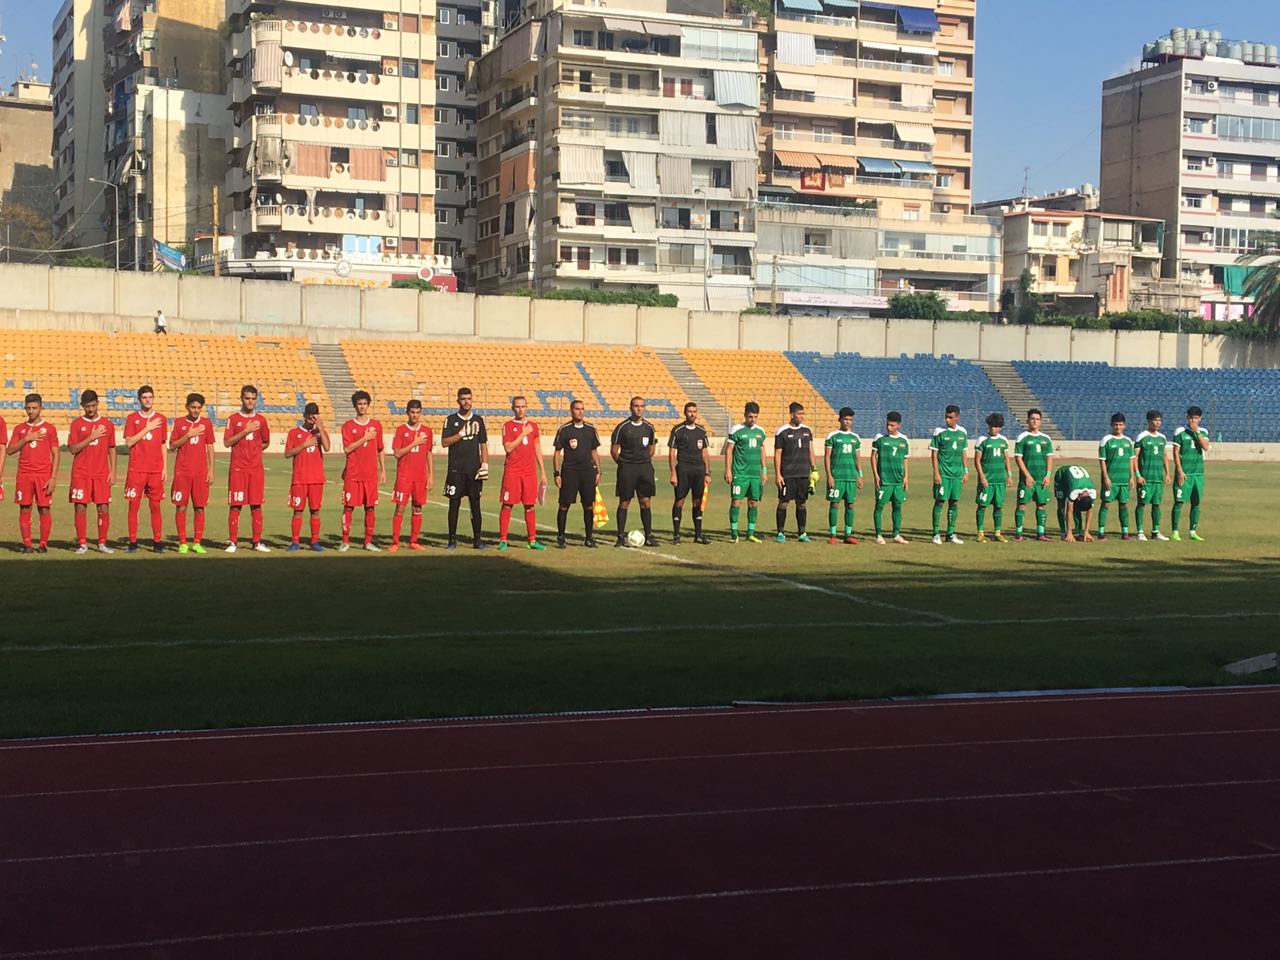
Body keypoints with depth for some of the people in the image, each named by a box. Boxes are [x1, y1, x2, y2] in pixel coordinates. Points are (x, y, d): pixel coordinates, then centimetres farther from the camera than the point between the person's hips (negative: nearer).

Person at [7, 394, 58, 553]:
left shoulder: (49, 428, 4)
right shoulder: (19, 429, 11)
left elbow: (55, 454, 2)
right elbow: (10, 450, 4)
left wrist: (53, 477, -6)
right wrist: (26, 439, -9)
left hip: (44, 475, -2)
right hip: (24, 475, 2)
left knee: (44, 509, -2)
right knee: (24, 509, 0)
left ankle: (44, 544, 2)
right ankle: (26, 544, 3)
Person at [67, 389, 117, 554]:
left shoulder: (107, 424, 8)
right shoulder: (77, 424, 3)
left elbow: (112, 449, 11)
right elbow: (73, 449, -4)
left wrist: (113, 472, 3)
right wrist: (91, 437, -13)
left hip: (102, 473, 1)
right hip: (81, 474, -1)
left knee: (104, 508, -2)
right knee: (80, 508, -2)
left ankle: (102, 544, 6)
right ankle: (82, 544, 5)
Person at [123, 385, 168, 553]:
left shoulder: (161, 419, 9)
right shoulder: (132, 418, 3)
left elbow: (163, 445, 13)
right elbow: (129, 443, -5)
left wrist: (165, 468, 6)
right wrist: (147, 428, -10)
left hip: (156, 470, 1)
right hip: (136, 470, -1)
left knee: (156, 506, 2)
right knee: (133, 506, -1)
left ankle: (157, 542, 6)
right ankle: (133, 543, 4)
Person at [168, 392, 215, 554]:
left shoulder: (206, 423, 7)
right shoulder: (179, 422, 3)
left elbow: (210, 448, 8)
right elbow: (172, 445, 0)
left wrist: (211, 471, 3)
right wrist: (188, 435, -13)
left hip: (201, 472, 1)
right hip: (182, 471, -1)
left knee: (199, 508, 2)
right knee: (181, 507, -1)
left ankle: (197, 543, 8)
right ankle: (182, 543, 5)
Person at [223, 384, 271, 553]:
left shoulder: (261, 420, 10)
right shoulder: (233, 419, 2)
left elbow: (266, 443, 20)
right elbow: (227, 442, -6)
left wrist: (253, 450, 7)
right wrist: (245, 431, -14)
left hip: (256, 468, 3)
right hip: (238, 468, -3)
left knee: (256, 505, 3)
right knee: (235, 505, -3)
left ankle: (257, 542, 8)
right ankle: (232, 542, 1)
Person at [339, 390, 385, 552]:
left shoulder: (376, 425, 9)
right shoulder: (348, 426, 2)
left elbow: (381, 450, 14)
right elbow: (347, 449, -9)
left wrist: (383, 470, 9)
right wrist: (365, 438, -13)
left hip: (371, 474, 2)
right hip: (352, 474, -2)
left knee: (370, 508, 3)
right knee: (348, 507, -2)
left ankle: (368, 542, 10)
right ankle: (345, 541, 4)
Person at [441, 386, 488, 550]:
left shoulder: (478, 420, 11)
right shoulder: (451, 420, 2)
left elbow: (483, 444, 13)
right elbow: (444, 443, -6)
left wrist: (485, 464, 2)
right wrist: (462, 433, -15)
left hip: (474, 469, 2)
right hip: (456, 469, -2)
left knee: (475, 504, 3)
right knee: (454, 504, -1)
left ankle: (477, 539, 8)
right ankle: (452, 540, 4)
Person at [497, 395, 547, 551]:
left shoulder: (533, 426, 13)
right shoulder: (508, 426, 1)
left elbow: (537, 450, 16)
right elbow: (508, 448, -11)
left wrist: (543, 472, 12)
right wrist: (523, 433, -12)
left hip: (530, 471, 3)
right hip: (512, 471, -3)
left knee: (530, 506, 4)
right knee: (507, 504, -3)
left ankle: (532, 540, 7)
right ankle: (503, 540, 1)